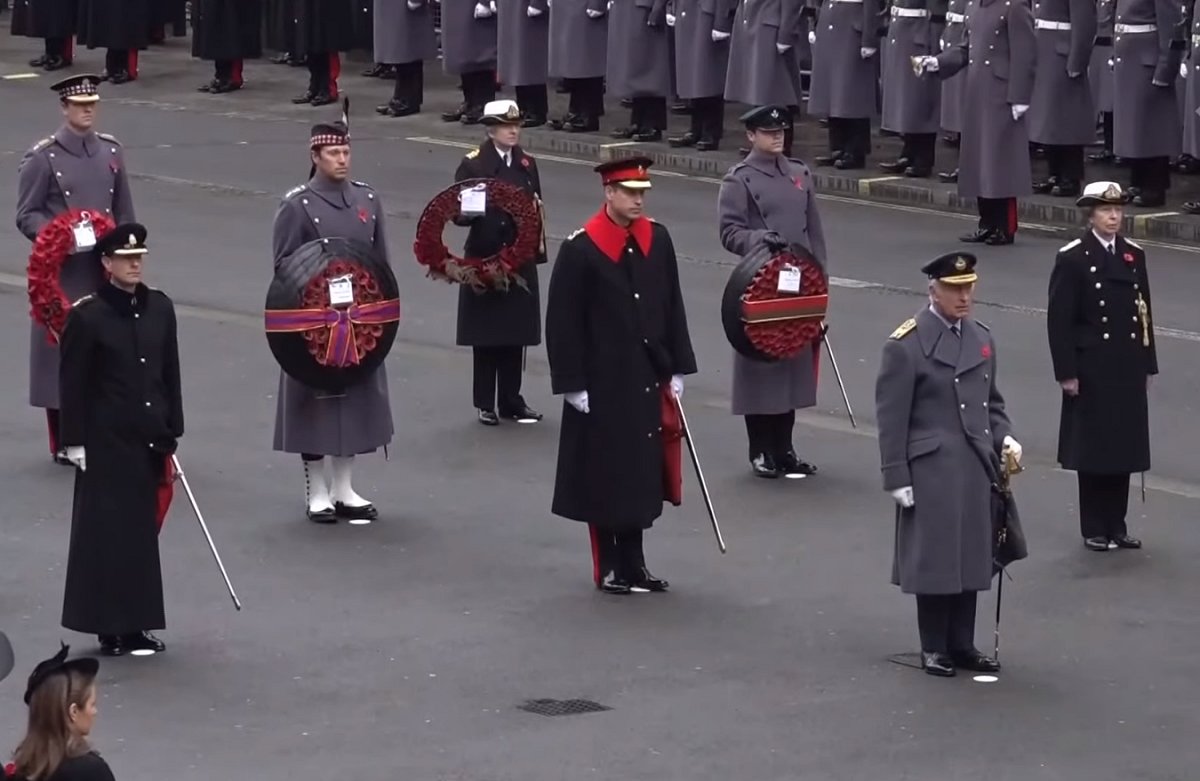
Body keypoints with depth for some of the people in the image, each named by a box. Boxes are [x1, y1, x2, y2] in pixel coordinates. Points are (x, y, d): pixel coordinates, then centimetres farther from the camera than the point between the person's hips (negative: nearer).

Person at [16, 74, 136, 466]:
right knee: (61, 346, -2)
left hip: (104, 270, 4)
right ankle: (63, 441, 6)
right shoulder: (42, 158, -5)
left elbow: (124, 212, 15)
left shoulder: (111, 151, 10)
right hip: (62, 272, -4)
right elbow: (27, 216, -6)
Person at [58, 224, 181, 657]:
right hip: (106, 442, -5)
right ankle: (109, 626, 6)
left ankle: (134, 623, 18)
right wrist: (74, 442, -10)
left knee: (142, 529, 10)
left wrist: (172, 431, 10)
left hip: (150, 440, 5)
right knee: (106, 531, -1)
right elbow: (72, 383, -8)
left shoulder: (160, 308, 6)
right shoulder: (87, 316, -10)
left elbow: (170, 373, 11)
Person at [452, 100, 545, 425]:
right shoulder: (473, 164, -5)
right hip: (484, 257, -4)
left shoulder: (527, 164, 9)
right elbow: (459, 212, -8)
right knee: (487, 333, 1)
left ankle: (511, 401, 16)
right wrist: (474, 211, -30)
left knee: (516, 331, 7)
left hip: (520, 260, 4)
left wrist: (537, 250, 4)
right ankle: (485, 404, 9)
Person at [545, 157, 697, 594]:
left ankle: (633, 564, 19)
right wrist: (572, 385, -12)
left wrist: (677, 370, 9)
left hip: (648, 381, 5)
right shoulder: (581, 249, -12)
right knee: (605, 475, 3)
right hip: (603, 384, -5)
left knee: (641, 473, 10)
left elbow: (673, 308, 11)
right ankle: (609, 569, 13)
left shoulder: (658, 240, 4)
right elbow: (563, 323, -10)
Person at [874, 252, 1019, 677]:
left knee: (971, 556, 9)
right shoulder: (906, 345, -10)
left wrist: (1003, 435, 1)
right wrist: (896, 478, -12)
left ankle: (962, 644, 19)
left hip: (976, 467, 6)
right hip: (931, 469, -6)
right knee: (934, 558, 2)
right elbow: (891, 418, -10)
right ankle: (934, 648, 13)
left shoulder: (981, 338, 10)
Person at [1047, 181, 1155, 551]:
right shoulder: (1072, 259, -8)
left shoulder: (1134, 256, 8)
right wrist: (1067, 372, -13)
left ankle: (1116, 526, 16)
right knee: (1093, 449, 2)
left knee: (1125, 447, 8)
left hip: (1129, 370, 5)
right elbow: (1059, 319, -9)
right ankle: (1094, 530, 10)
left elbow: (1144, 313, 12)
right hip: (1092, 368, -5)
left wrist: (1147, 365, 9)